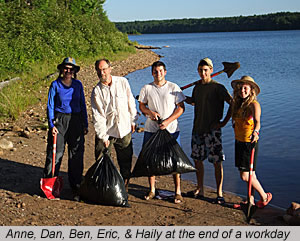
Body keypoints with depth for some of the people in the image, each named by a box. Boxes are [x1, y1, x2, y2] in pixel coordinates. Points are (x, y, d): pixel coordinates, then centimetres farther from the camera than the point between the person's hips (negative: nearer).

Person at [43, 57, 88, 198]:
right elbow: (50, 106, -1)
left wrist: (85, 124, 9)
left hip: (76, 120, 3)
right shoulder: (55, 85, -1)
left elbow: (83, 105, 12)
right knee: (56, 151, -3)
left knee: (77, 153, 6)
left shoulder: (78, 84, 7)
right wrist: (51, 125, -10)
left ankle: (76, 184, 18)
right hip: (60, 119, -3)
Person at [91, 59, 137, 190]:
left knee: (126, 162, 9)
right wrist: (103, 136, -13)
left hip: (124, 130, 2)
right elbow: (97, 116, -9)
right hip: (106, 131, -1)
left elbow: (131, 102, 9)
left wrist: (133, 120, 12)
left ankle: (124, 188, 24)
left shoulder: (123, 82, -1)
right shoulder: (96, 91, -6)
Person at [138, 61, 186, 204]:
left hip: (171, 129, -2)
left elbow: (181, 108, -1)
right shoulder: (146, 89, 5)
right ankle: (152, 190, 19)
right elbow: (141, 106, 11)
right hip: (151, 129, 2)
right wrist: (150, 113, -11)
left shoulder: (174, 88, 0)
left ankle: (178, 192, 9)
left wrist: (167, 121, -13)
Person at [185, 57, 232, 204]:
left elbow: (232, 103, -13)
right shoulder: (197, 87, 11)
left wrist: (224, 122, -14)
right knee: (197, 159, 13)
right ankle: (200, 190, 27)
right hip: (197, 129, 7)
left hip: (212, 130, -7)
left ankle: (219, 194, 5)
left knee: (217, 162, -3)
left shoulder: (218, 87, -10)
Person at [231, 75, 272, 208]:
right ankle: (251, 200, 24)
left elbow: (257, 120, -34)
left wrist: (255, 131, -49)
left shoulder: (254, 104, -16)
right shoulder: (238, 104, 6)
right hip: (239, 141, 7)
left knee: (245, 175, -6)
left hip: (250, 142, -7)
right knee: (250, 173, 14)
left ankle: (264, 196, 13)